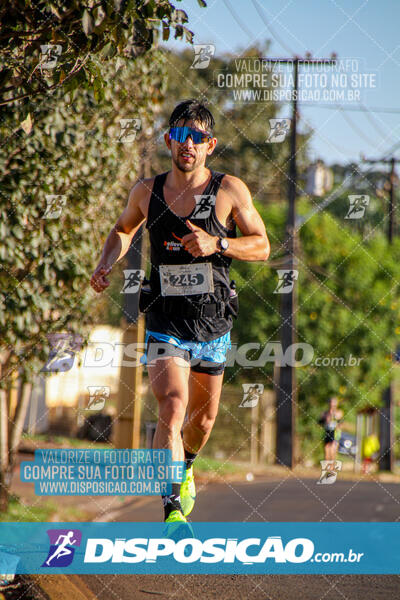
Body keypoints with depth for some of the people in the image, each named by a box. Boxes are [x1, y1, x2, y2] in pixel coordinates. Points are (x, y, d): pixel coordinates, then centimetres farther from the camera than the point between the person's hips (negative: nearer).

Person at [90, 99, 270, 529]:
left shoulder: (230, 190, -5)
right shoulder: (146, 192, 0)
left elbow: (262, 246, -1)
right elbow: (123, 229, 20)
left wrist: (216, 243, -18)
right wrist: (106, 265, 1)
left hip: (213, 325, 1)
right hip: (165, 324, -1)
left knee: (202, 419, 16)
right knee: (172, 408, -20)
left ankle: (185, 468, 49)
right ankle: (174, 510, -22)